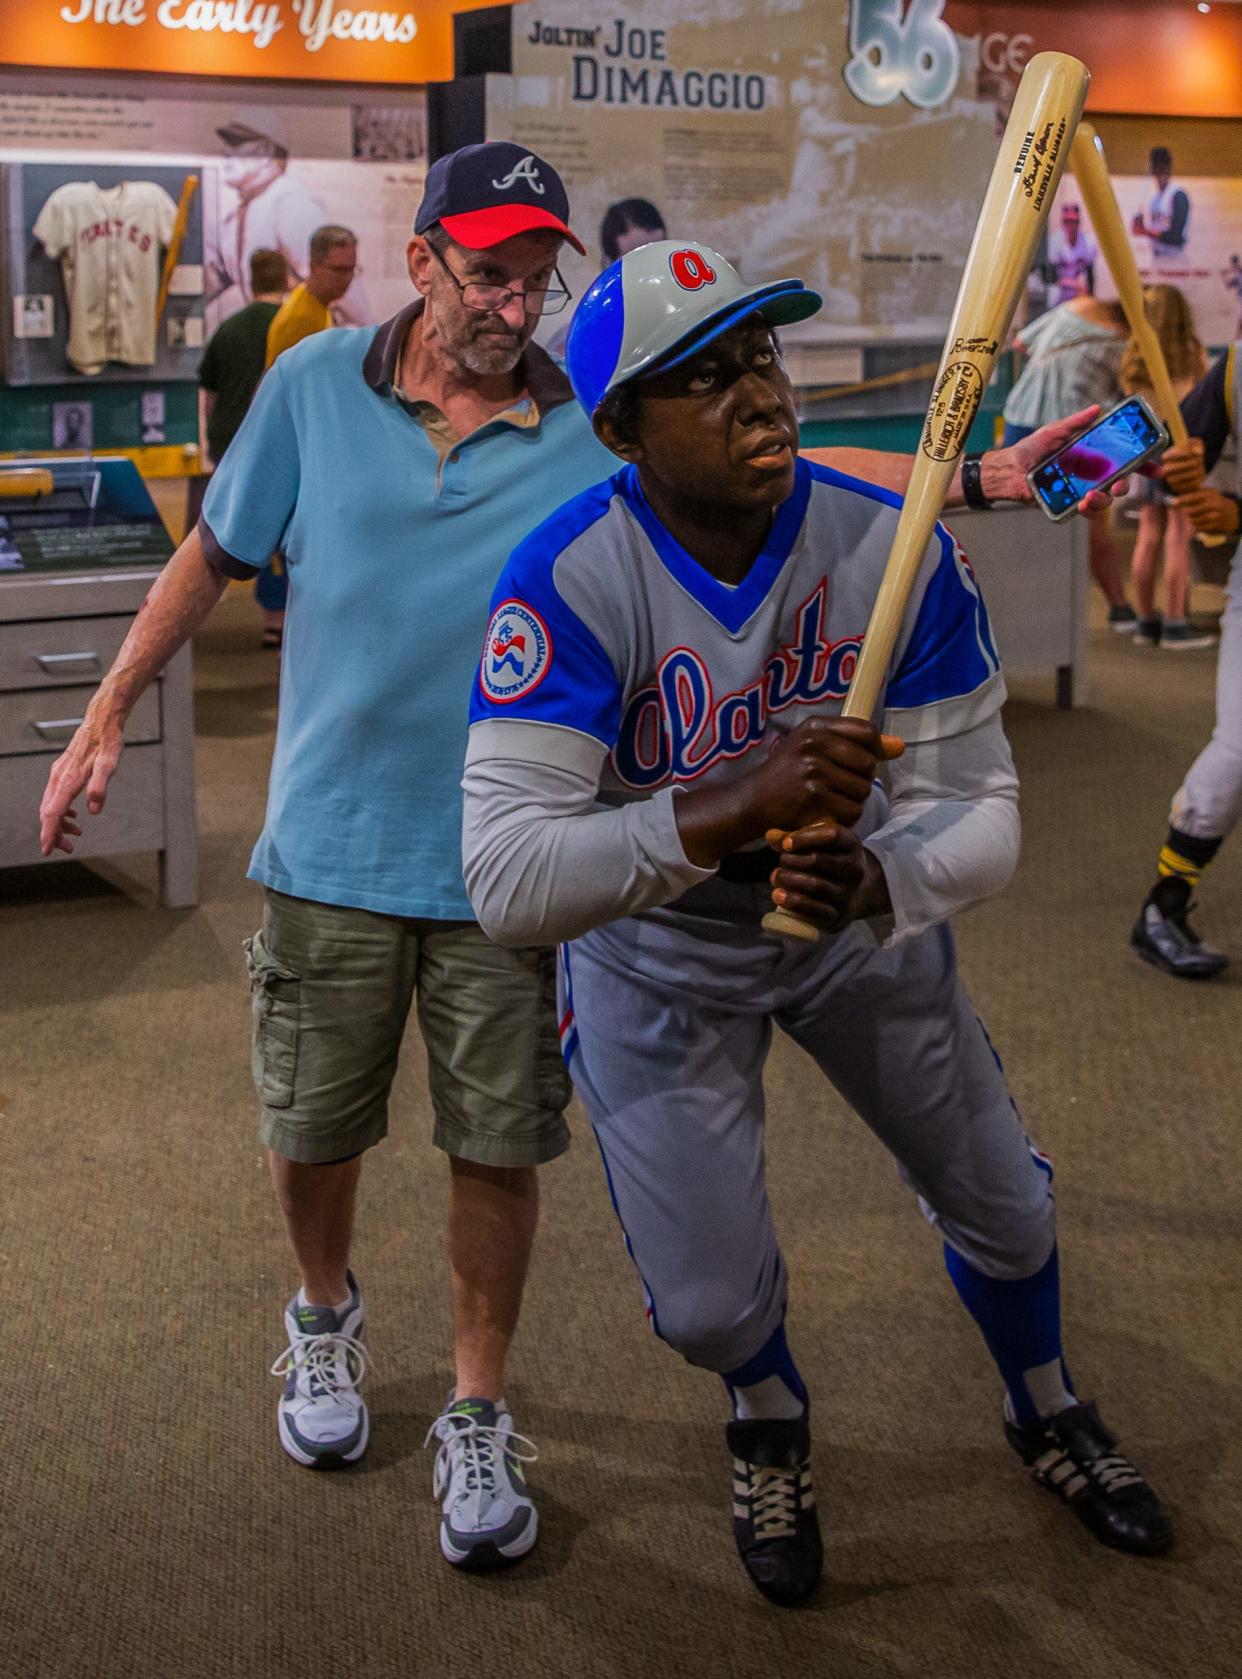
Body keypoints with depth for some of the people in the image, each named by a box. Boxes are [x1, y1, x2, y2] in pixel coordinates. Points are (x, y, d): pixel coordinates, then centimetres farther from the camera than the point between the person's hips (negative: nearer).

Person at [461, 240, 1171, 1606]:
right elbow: (504, 880, -39)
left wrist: (874, 881, -44)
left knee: (1001, 1205, 17)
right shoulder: (568, 583, -32)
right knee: (708, 1303, 0)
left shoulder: (892, 547, -25)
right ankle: (770, 1418, 41)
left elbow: (980, 812, -21)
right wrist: (730, 809, -52)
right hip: (655, 952, -2)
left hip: (861, 923, 3)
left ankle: (1045, 1414, 52)